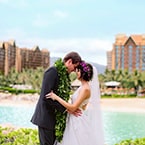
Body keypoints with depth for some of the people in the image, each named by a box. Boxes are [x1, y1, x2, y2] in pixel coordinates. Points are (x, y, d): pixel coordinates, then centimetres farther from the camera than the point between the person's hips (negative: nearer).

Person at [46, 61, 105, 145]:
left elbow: (73, 108, -22)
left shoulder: (85, 89, -19)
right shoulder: (84, 87, 10)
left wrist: (56, 97, -20)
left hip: (79, 124, -9)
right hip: (76, 122, 9)